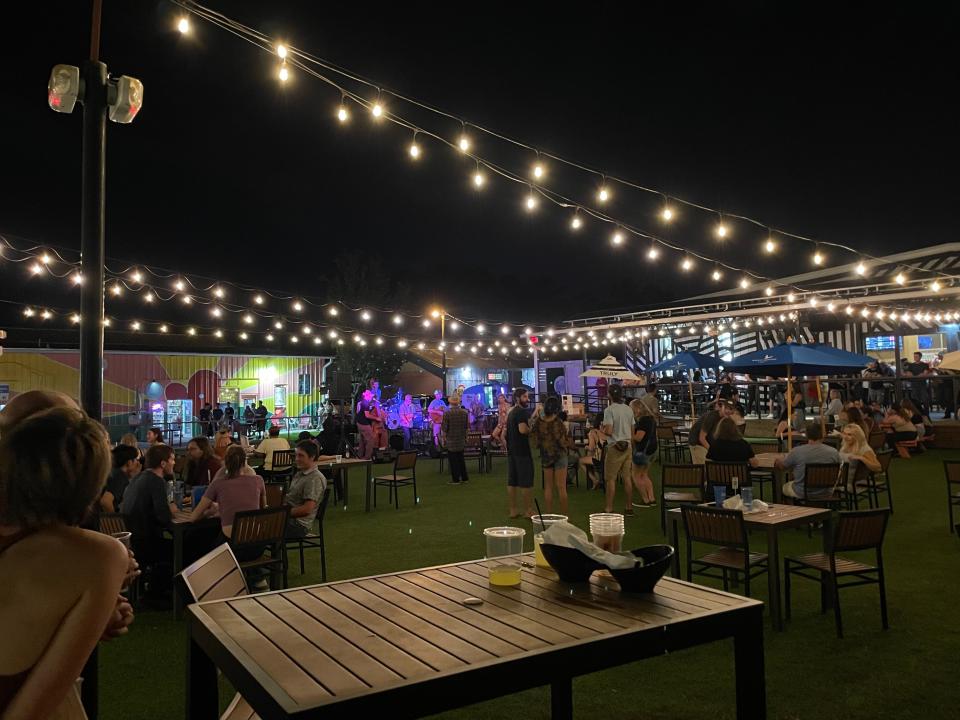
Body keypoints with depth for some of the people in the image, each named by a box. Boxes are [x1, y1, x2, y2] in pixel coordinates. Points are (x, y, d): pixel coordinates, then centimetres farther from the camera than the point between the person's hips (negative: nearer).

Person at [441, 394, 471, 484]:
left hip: (451, 441, -5)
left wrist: (443, 439, 0)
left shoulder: (447, 413, -15)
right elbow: (467, 427, 6)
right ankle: (464, 478, 20)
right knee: (461, 459, 17)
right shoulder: (465, 412, -2)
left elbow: (444, 429, -12)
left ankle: (455, 479, 6)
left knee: (453, 461, 3)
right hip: (461, 441, 5)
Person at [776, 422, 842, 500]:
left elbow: (781, 466, -1)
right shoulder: (833, 452, -12)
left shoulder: (796, 451, -18)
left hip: (801, 494, -2)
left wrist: (778, 460, 22)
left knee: (785, 486, 28)